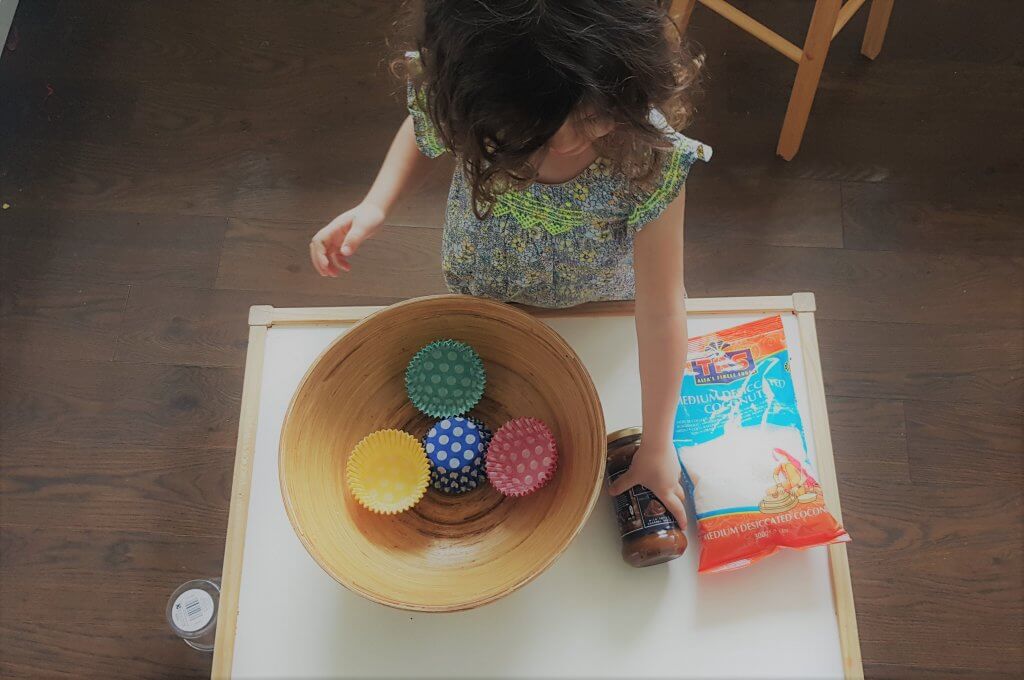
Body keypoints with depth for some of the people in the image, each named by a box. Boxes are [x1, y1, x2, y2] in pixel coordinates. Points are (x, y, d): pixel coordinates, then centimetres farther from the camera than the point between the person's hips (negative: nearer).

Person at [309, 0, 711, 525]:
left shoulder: (653, 162, -42)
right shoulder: (455, 101, -36)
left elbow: (661, 313, -33)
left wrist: (657, 446, -25)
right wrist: (374, 206, -27)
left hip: (600, 307, -1)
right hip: (483, 297, 2)